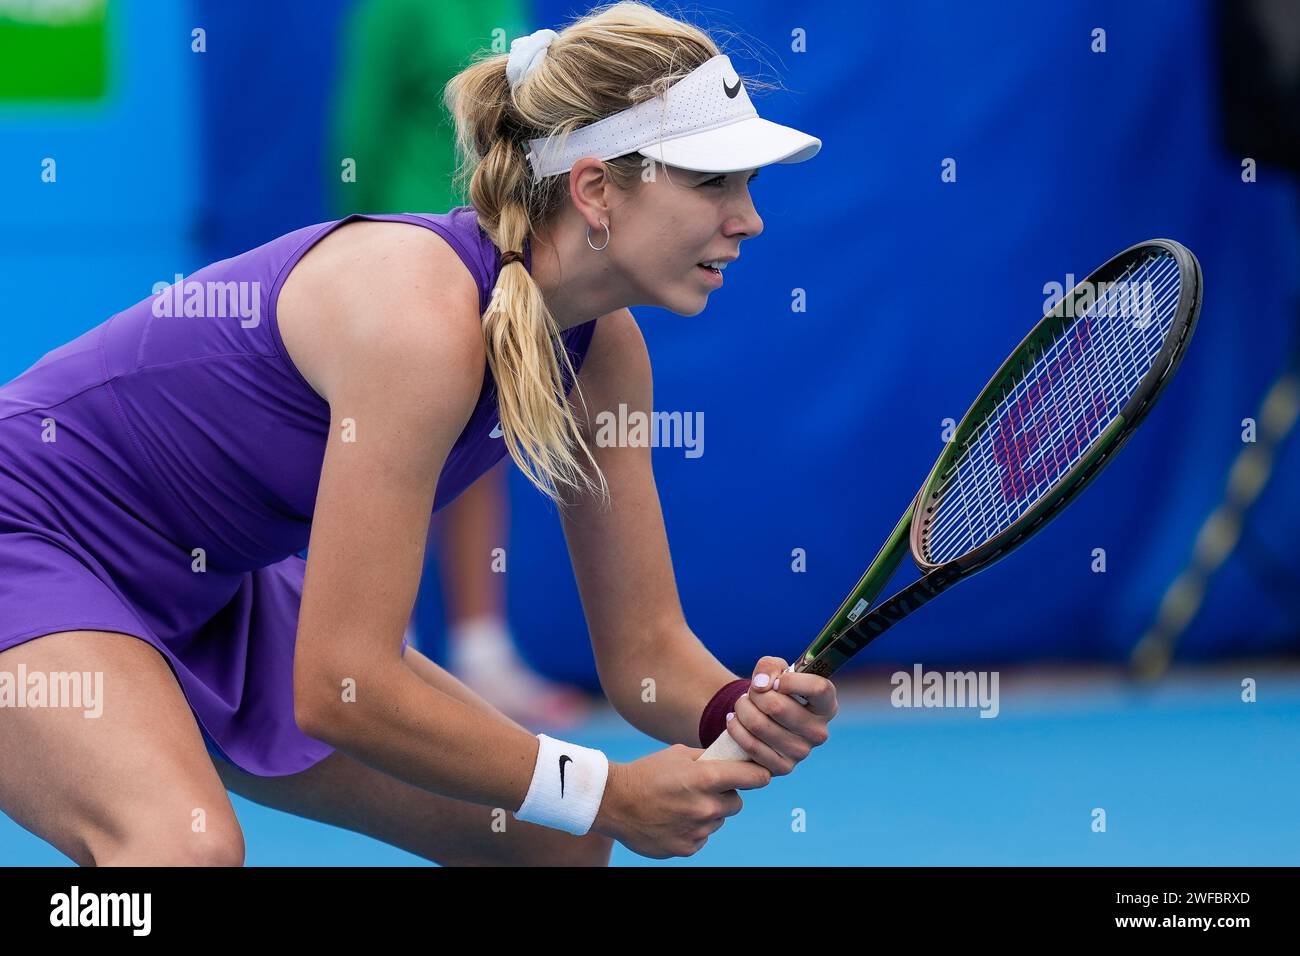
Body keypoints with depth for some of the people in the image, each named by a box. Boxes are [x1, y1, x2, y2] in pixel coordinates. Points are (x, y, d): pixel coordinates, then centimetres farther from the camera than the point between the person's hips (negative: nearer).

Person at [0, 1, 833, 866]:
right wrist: (606, 795, -24)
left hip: (212, 595, 9)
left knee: (555, 839, 9)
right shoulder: (425, 315, -31)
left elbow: (644, 649, 1)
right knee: (189, 847, -37)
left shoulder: (604, 347, -6)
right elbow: (339, 686, -32)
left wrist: (746, 713, -22)